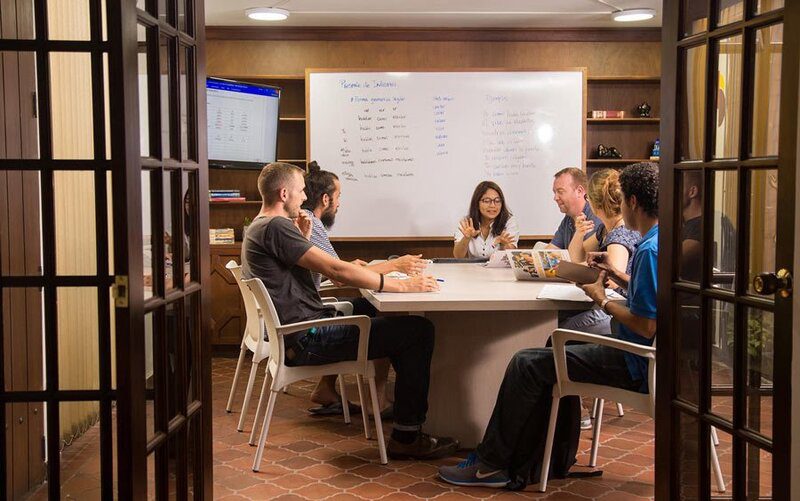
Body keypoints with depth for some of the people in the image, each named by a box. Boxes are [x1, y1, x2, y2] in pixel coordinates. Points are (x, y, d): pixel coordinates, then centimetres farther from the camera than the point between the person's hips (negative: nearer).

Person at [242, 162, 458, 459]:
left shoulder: (259, 227, 17)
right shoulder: (276, 226, -17)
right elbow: (336, 271, -23)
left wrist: (303, 240, 9)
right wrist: (403, 285, -20)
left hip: (297, 332, 11)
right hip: (307, 340, -11)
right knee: (419, 331, -11)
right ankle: (406, 437, -3)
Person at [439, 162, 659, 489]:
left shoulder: (650, 250, -23)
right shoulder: (659, 240, 9)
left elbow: (646, 326, -25)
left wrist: (601, 300, -12)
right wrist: (615, 274, 10)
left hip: (635, 364, -11)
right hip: (640, 354, 11)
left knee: (527, 364, -7)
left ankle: (490, 464, 7)